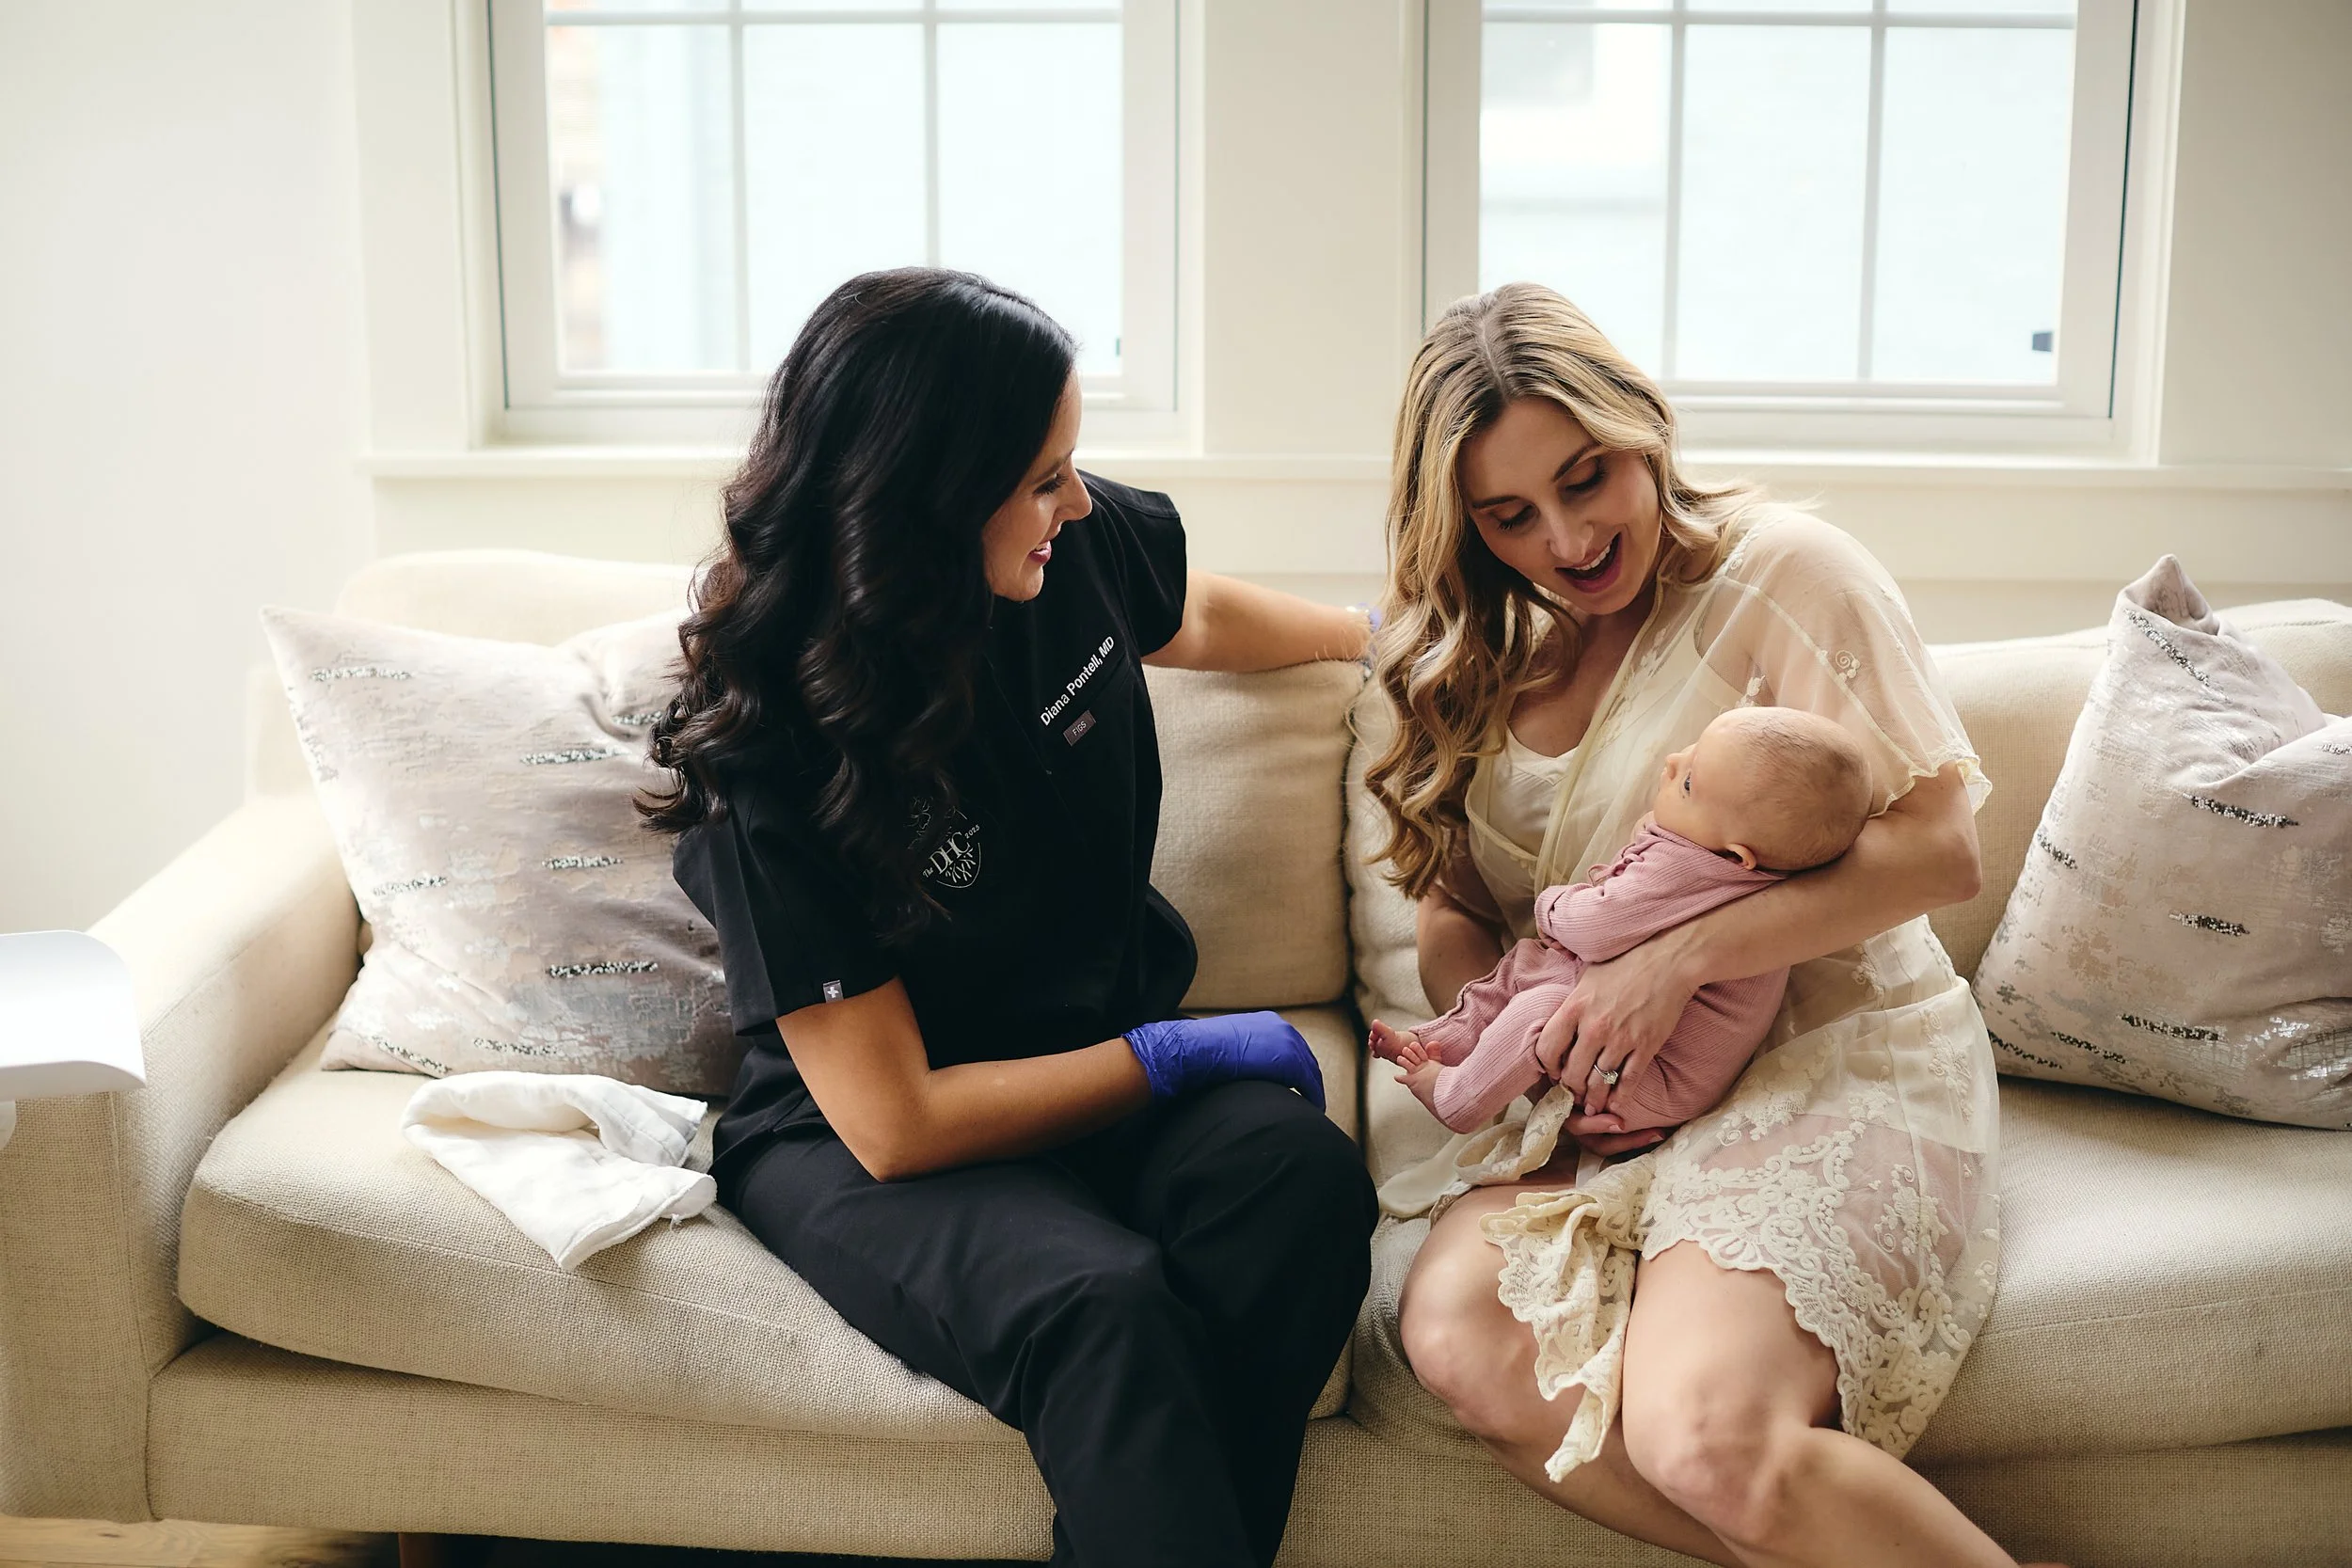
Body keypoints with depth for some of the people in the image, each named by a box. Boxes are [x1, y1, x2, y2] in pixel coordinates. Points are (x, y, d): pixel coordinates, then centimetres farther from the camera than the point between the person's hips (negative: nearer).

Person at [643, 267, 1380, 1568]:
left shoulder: (1084, 544, -6)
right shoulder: (771, 757, -23)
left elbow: (1194, 617, 22)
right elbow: (894, 1123, -20)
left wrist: (1378, 630, 35)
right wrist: (1178, 1058, -15)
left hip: (1106, 1047, 6)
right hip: (856, 1139, -5)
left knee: (1303, 1177, -28)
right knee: (1096, 1304, -37)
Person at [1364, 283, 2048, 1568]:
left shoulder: (1782, 570, -6)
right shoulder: (1478, 656, 12)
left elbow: (1941, 845, -12)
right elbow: (1451, 906, 16)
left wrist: (1684, 955, -20)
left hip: (1834, 1057, -6)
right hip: (1599, 1098, 6)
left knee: (1704, 1432, -30)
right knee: (1457, 1333, -25)